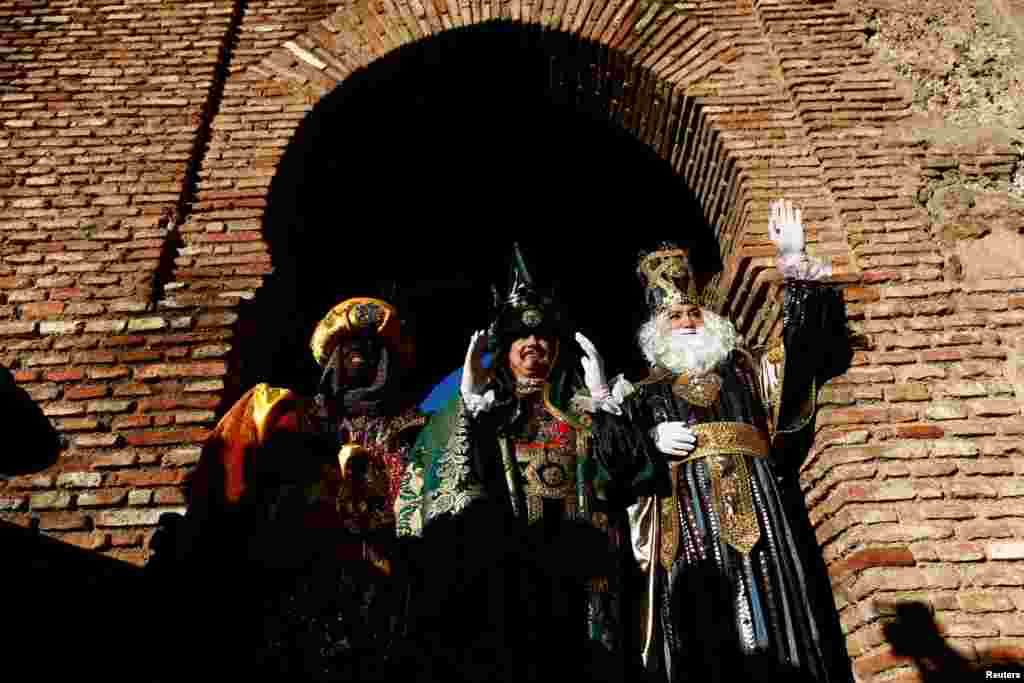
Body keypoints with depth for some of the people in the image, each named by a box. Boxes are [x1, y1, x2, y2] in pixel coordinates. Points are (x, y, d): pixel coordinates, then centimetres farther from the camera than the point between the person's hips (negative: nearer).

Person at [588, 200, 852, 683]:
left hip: (755, 511, 1)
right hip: (686, 526, 0)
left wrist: (793, 262, -1)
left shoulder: (746, 368, 21)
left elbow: (808, 346, 6)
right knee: (701, 642, -4)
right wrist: (651, 441, -10)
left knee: (773, 636, -6)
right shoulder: (646, 393, 18)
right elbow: (609, 458, 8)